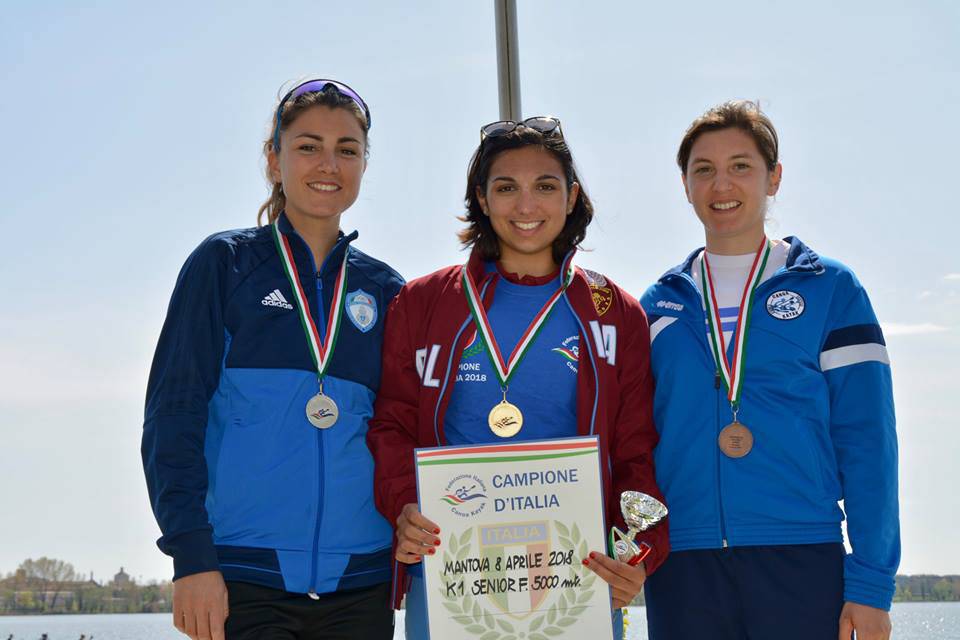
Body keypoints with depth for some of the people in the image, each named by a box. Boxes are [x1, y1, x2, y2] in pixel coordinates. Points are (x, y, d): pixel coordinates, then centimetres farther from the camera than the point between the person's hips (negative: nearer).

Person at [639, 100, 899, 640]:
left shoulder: (831, 289, 4)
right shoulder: (660, 305, 11)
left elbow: (866, 442, -1)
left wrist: (871, 581, -7)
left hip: (803, 562, -2)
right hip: (682, 568, 2)